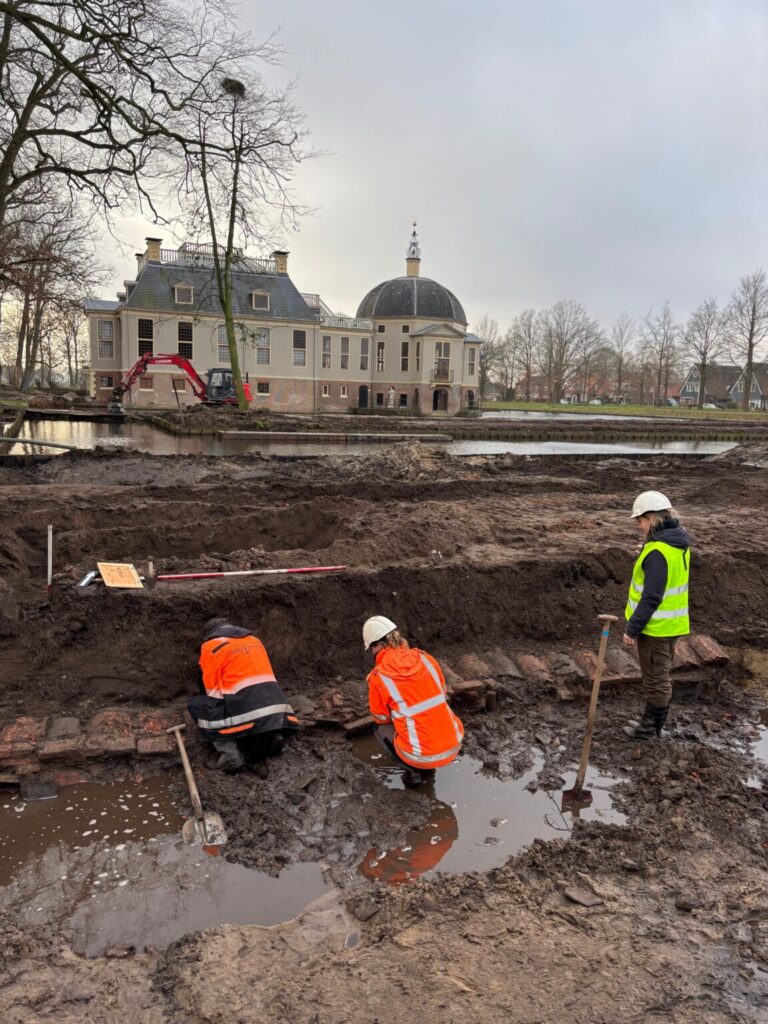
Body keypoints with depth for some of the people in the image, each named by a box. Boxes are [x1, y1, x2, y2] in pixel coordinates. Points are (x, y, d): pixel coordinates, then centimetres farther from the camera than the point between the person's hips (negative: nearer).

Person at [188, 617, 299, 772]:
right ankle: (269, 738, 7)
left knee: (195, 704, 14)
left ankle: (229, 750, -4)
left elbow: (212, 689, 5)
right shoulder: (254, 640, 23)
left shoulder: (211, 646, 5)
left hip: (245, 711, -6)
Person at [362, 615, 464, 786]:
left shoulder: (378, 677, -10)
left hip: (423, 755, -3)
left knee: (381, 728, 26)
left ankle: (413, 770, 15)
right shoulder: (426, 658, 1)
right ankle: (427, 768, 26)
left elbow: (381, 717, 6)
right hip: (454, 744, 4)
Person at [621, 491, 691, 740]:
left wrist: (632, 629, -20)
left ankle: (651, 726, 23)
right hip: (672, 623, 9)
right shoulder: (678, 542, 3)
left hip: (655, 626, -9)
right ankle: (655, 720, 36)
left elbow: (651, 597, -26)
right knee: (661, 674, 21)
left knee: (655, 677, 7)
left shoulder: (657, 552, -26)